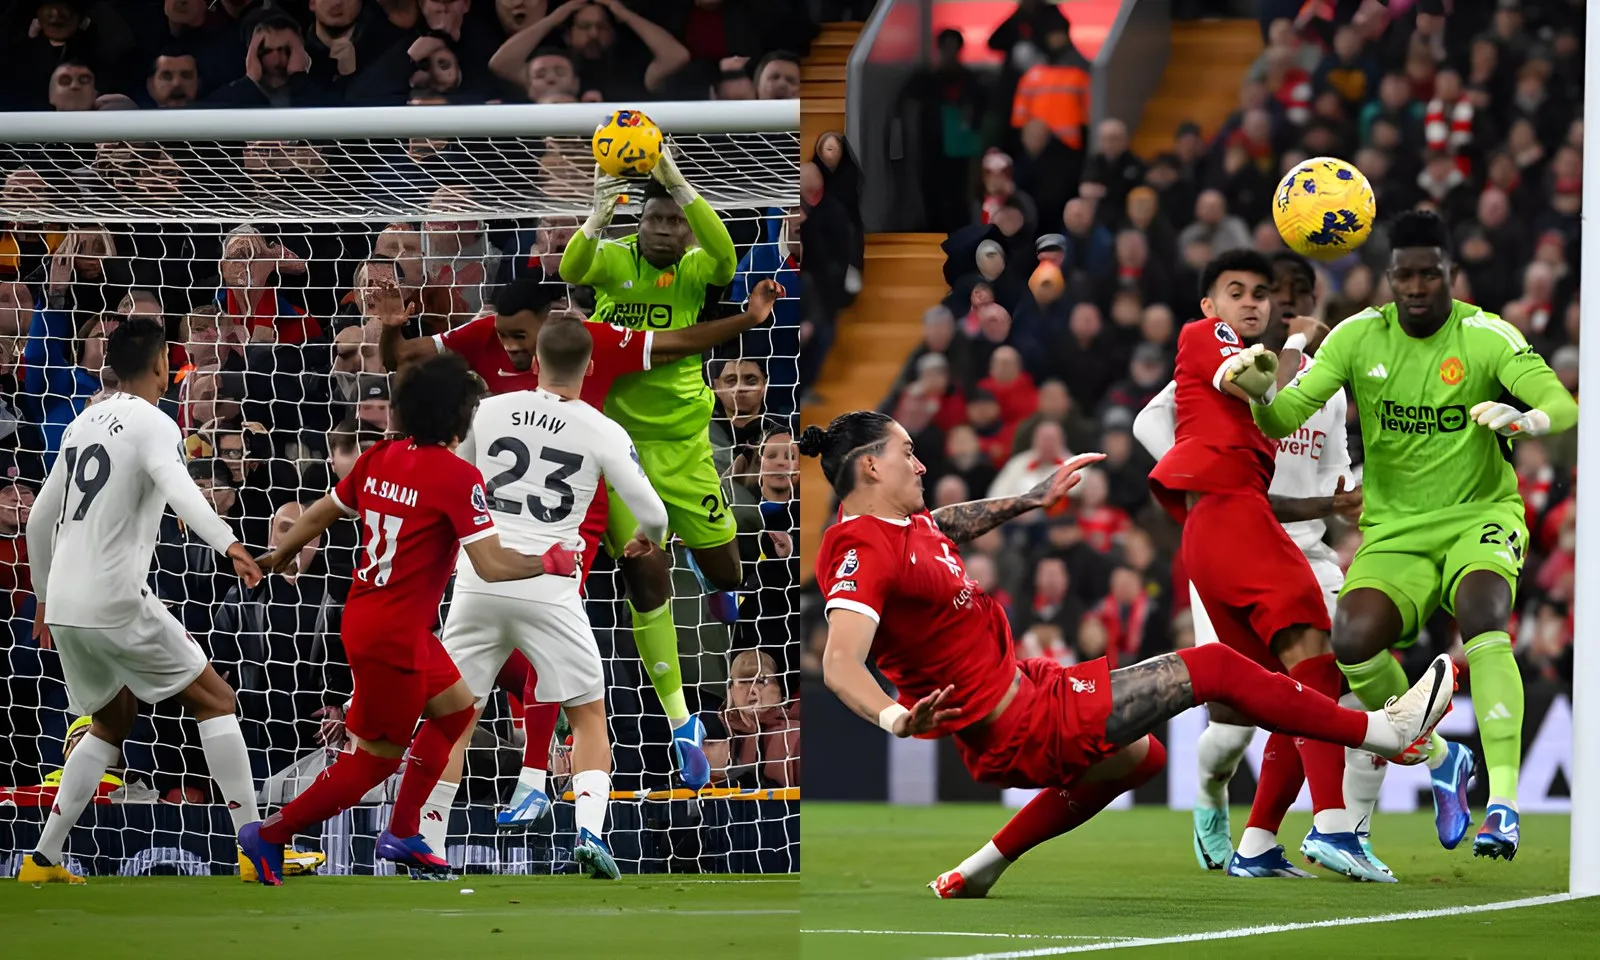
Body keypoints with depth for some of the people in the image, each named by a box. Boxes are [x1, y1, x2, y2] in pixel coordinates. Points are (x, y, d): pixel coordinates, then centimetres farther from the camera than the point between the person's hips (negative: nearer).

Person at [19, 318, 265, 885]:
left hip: (64, 605, 8)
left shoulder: (83, 424, 16)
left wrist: (46, 598, 35)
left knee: (113, 722, 23)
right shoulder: (155, 426, -7)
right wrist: (230, 545, -42)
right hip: (115, 603, -8)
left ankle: (42, 860, 17)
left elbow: (39, 521, 23)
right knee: (215, 700, 2)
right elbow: (178, 490, -28)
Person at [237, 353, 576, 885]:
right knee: (376, 758, 4)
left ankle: (401, 835, 27)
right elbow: (491, 565, -21)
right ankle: (270, 835, 9)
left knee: (456, 708, 22)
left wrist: (281, 555, 30)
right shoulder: (458, 477, -19)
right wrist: (550, 562, -5)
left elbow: (319, 514, 12)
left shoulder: (379, 457, 2)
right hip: (392, 636, -9)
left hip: (361, 616, 9)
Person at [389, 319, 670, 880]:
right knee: (588, 715, 12)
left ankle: (426, 853, 9)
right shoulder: (603, 433, -2)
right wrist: (646, 539, 22)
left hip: (480, 578, 2)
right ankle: (590, 832, -8)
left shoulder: (489, 412, 6)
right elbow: (653, 514, -2)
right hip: (548, 590, -2)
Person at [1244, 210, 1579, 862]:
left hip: (1480, 516, -2)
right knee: (1352, 639, -25)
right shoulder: (1359, 337, -2)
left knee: (1482, 611, -35)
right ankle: (1441, 761, 3)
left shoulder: (1487, 337, -9)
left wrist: (1526, 420, -45)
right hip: (1395, 532, 2)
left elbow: (1564, 407, -21)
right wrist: (1260, 395, -31)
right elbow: (1283, 421, -7)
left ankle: (1504, 795, -35)